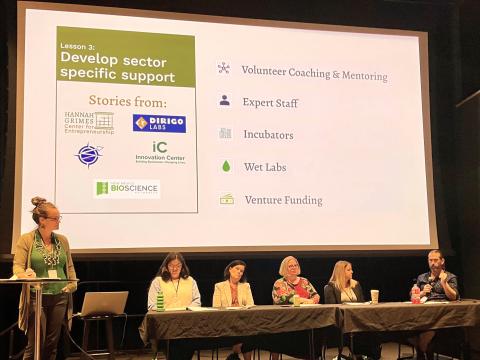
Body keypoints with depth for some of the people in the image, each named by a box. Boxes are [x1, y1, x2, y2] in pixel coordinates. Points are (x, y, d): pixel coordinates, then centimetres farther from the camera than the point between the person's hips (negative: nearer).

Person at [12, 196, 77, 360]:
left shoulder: (62, 240, 10)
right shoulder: (26, 240, -3)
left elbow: (69, 266, 17)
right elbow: (17, 266, -10)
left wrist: (73, 283, 3)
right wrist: (26, 276, -30)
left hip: (60, 297, 5)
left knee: (52, 344, 9)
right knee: (35, 345, -6)